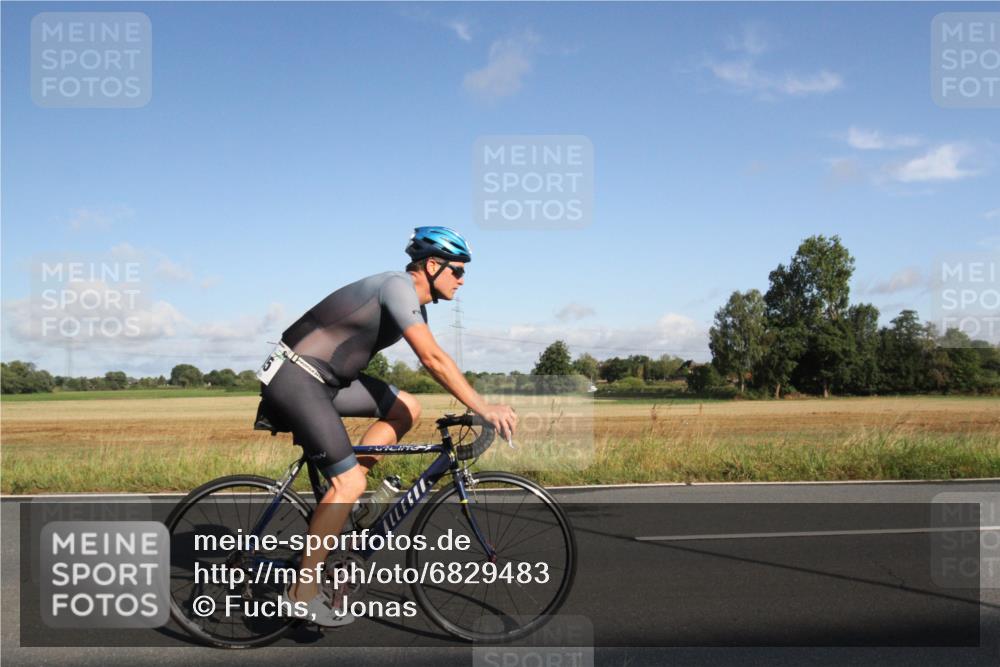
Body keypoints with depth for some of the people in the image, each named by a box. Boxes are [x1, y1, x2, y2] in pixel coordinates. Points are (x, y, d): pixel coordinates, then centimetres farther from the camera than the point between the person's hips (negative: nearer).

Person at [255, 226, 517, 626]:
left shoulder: (414, 303, 13)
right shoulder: (398, 286, -17)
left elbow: (433, 361, 15)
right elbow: (433, 359, -25)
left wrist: (477, 407, 8)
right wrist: (483, 409, -24)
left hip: (325, 379, 10)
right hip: (294, 379, -10)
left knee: (407, 409, 4)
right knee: (349, 485, -12)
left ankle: (341, 488, 7)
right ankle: (304, 590, -2)